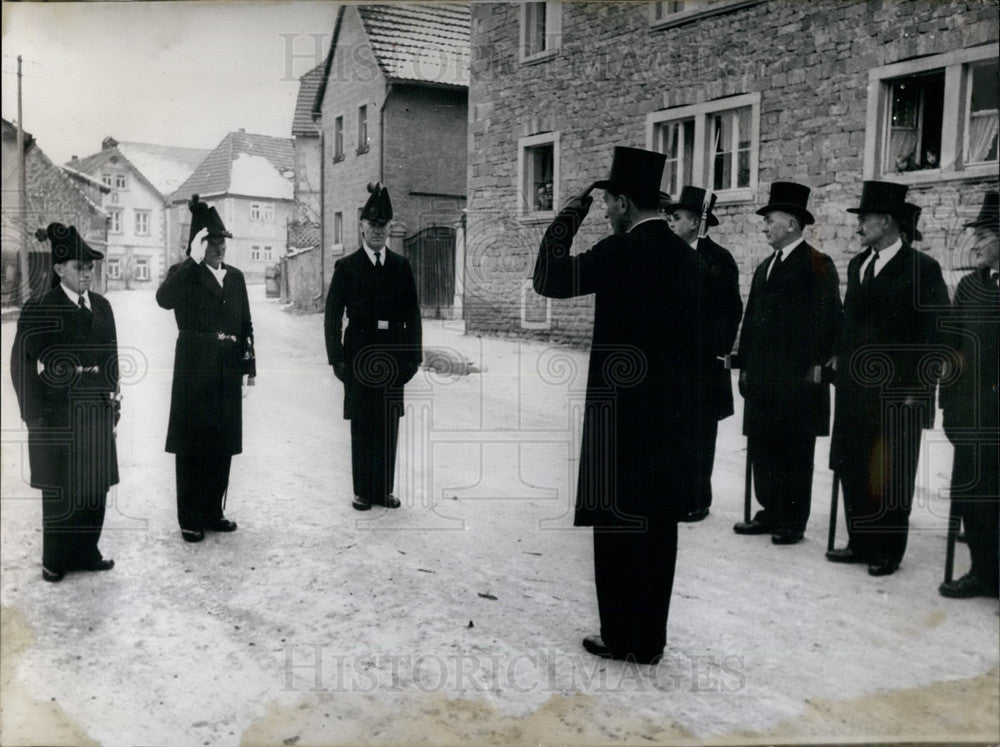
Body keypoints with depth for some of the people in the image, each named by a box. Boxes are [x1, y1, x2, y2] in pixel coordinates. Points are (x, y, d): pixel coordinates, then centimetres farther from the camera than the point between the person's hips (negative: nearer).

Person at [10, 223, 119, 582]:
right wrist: (36, 415, -10)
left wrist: (113, 399, 10)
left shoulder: (101, 306, 7)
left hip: (97, 413, 5)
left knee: (95, 487, 10)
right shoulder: (39, 310, -8)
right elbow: (23, 365, -7)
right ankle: (55, 561, 19)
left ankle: (86, 552, 24)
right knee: (61, 491, 5)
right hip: (58, 416, -5)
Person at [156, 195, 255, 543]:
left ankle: (213, 512, 24)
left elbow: (245, 325, 15)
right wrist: (194, 260, -24)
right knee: (192, 448, 3)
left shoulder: (235, 277, 13)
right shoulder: (185, 275, -3)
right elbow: (163, 299, -26)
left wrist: (250, 365, 10)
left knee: (222, 446, 11)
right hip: (195, 373, -5)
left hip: (227, 373, 5)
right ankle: (190, 519, 11)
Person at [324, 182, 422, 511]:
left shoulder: (401, 266, 9)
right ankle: (362, 491, 13)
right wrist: (336, 358, -7)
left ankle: (384, 489, 17)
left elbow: (412, 312, 10)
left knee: (389, 425, 6)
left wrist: (414, 355, 4)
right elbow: (332, 315, 0)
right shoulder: (347, 267, 1)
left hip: (393, 355, 2)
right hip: (359, 354, -2)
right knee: (362, 426, 4)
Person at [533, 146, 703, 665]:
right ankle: (649, 639, 22)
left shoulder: (623, 250, -13)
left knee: (620, 526, 4)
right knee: (658, 526, 12)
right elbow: (690, 334, 13)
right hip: (674, 411, 7)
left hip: (623, 409, -7)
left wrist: (571, 211, -3)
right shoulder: (686, 255, 9)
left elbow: (549, 281, -10)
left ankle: (623, 638, 13)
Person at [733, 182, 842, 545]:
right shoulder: (764, 267, 18)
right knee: (762, 450, 10)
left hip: (797, 378, -7)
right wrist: (745, 365, 14)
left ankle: (793, 522, 10)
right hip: (762, 378, 7)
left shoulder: (818, 265, -5)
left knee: (795, 453, 1)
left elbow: (828, 320, -11)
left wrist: (817, 365, -14)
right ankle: (771, 512, 22)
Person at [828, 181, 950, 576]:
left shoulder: (921, 268, -7)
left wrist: (919, 388, -12)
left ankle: (887, 551, 16)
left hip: (896, 394, -6)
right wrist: (842, 369, 10)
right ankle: (860, 542, 23)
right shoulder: (857, 264, 13)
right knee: (853, 470, 10)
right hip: (855, 389, 6)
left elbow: (935, 333, -9)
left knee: (890, 476, 3)